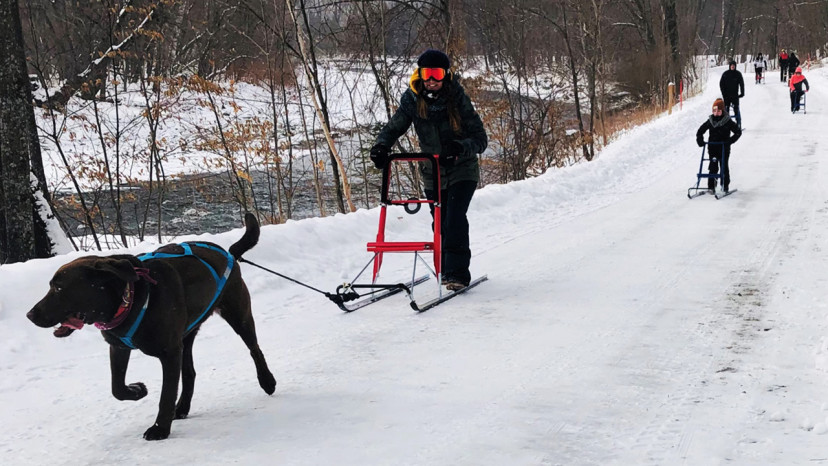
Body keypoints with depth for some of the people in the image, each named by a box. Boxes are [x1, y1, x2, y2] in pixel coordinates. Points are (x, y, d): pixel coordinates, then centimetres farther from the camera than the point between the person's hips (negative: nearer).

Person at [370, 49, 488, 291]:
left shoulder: (459, 101, -17)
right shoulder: (412, 101, -9)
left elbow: (480, 139, -18)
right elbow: (393, 128, -2)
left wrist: (460, 147, -39)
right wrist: (381, 146, -24)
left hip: (462, 171, -3)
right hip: (432, 173, 3)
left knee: (455, 217, -19)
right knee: (440, 223, 6)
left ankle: (458, 272, -17)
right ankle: (446, 270, 25)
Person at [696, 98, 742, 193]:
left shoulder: (727, 122, -6)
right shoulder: (710, 121, 3)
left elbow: (738, 132, -5)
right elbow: (700, 131, 14)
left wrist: (730, 141, -16)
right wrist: (700, 140, -3)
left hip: (724, 149, -2)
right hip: (712, 148, 2)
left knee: (724, 167, 4)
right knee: (713, 168, -1)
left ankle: (725, 185, 15)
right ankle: (711, 186, 4)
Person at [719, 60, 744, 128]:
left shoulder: (738, 74, 1)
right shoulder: (725, 74, 2)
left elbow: (741, 84, 3)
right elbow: (721, 84, 5)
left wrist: (742, 93, -4)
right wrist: (723, 92, -4)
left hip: (735, 95, -1)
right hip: (727, 95, 1)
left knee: (736, 109, -4)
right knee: (726, 109, 3)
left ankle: (738, 124, -2)